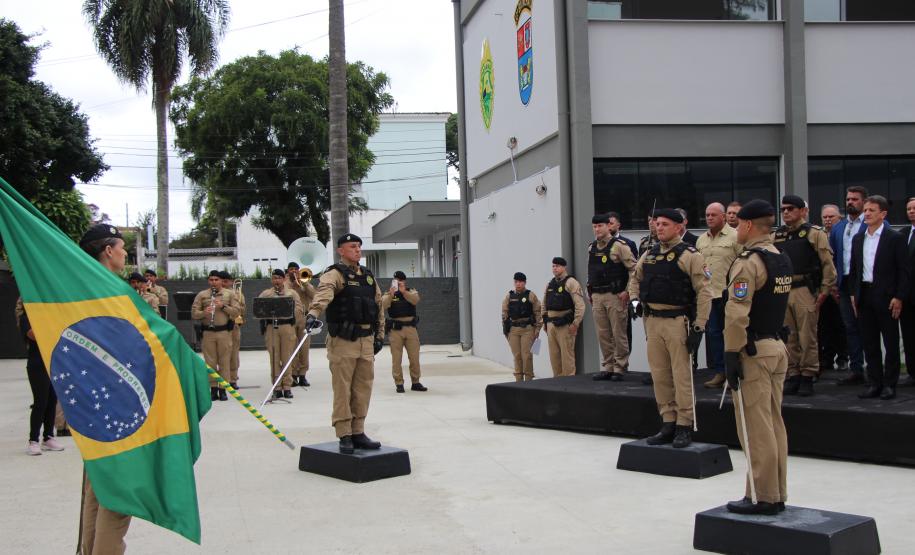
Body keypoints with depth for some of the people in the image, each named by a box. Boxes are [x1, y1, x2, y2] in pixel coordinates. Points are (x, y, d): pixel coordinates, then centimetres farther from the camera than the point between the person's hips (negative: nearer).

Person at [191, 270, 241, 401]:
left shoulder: (229, 294, 7)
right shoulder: (201, 295, 9)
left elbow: (237, 312, 0)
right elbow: (193, 313, 3)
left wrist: (223, 306, -13)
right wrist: (204, 313, -16)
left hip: (224, 332, -1)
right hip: (208, 332, 1)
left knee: (224, 361, 0)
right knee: (210, 361, 2)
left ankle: (223, 389, 6)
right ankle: (213, 389, 8)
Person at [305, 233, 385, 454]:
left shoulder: (368, 276, 17)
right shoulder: (335, 274, -7)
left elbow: (379, 306, 22)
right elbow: (324, 293, -28)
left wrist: (379, 335, 18)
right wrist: (313, 313, -46)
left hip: (366, 340, 7)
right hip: (343, 341, -7)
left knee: (363, 390, 10)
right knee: (342, 390, -2)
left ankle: (358, 433, 19)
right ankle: (345, 436, 4)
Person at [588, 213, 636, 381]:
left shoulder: (619, 246, -7)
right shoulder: (591, 248, 14)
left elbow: (634, 269, -9)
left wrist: (627, 292, -13)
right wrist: (589, 293, 17)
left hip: (615, 296, -6)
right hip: (597, 296, 7)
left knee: (618, 334, -3)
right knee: (602, 334, 8)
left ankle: (620, 369, 3)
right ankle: (607, 367, 16)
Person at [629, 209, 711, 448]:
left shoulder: (690, 256, -7)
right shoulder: (648, 255, 13)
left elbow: (704, 293, -10)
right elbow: (635, 279, 30)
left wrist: (699, 327, -15)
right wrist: (635, 300, 11)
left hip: (678, 322, -6)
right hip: (652, 321, 6)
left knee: (681, 375, -4)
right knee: (659, 375, 10)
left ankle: (684, 427, 4)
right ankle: (668, 424, 19)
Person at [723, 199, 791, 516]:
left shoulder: (748, 262, -16)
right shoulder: (783, 260, 13)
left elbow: (737, 314, -23)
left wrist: (731, 354, -19)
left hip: (753, 351, -9)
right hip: (777, 346, 9)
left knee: (755, 428, -3)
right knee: (774, 424, 13)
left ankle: (762, 498, 2)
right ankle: (777, 495, 20)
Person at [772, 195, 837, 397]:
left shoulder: (814, 234, 0)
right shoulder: (775, 236, 14)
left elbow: (828, 264, -4)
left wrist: (824, 292, -9)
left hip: (805, 291, -5)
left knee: (807, 337, -1)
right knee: (788, 337, 8)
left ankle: (808, 377, 7)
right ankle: (792, 376, 16)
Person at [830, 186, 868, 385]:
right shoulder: (837, 228, 14)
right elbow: (832, 257, 16)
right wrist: (833, 283, 8)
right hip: (845, 284, 6)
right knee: (850, 327, 9)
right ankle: (856, 370, 16)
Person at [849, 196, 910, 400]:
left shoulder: (895, 238, -4)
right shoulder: (858, 239, 12)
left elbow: (904, 270, -7)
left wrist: (898, 297, -12)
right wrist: (853, 294, 9)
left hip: (886, 296, -5)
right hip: (864, 296, 5)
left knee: (891, 342, 2)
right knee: (869, 342, 7)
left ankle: (890, 384, 8)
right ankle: (875, 383, 14)